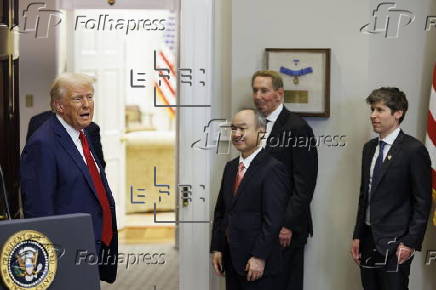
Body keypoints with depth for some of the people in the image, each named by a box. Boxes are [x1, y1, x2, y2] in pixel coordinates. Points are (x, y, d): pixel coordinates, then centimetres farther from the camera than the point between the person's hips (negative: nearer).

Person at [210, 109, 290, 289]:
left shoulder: (273, 169, -12)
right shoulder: (230, 167, 13)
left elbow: (273, 219, -17)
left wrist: (259, 258, -18)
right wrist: (216, 248, 9)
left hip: (256, 262, -7)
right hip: (231, 259, 7)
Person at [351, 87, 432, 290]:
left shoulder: (414, 150, -8)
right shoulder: (369, 148, 13)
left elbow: (422, 203, -9)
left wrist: (410, 243, -14)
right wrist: (357, 236, 12)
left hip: (394, 243, -6)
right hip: (368, 240, 6)